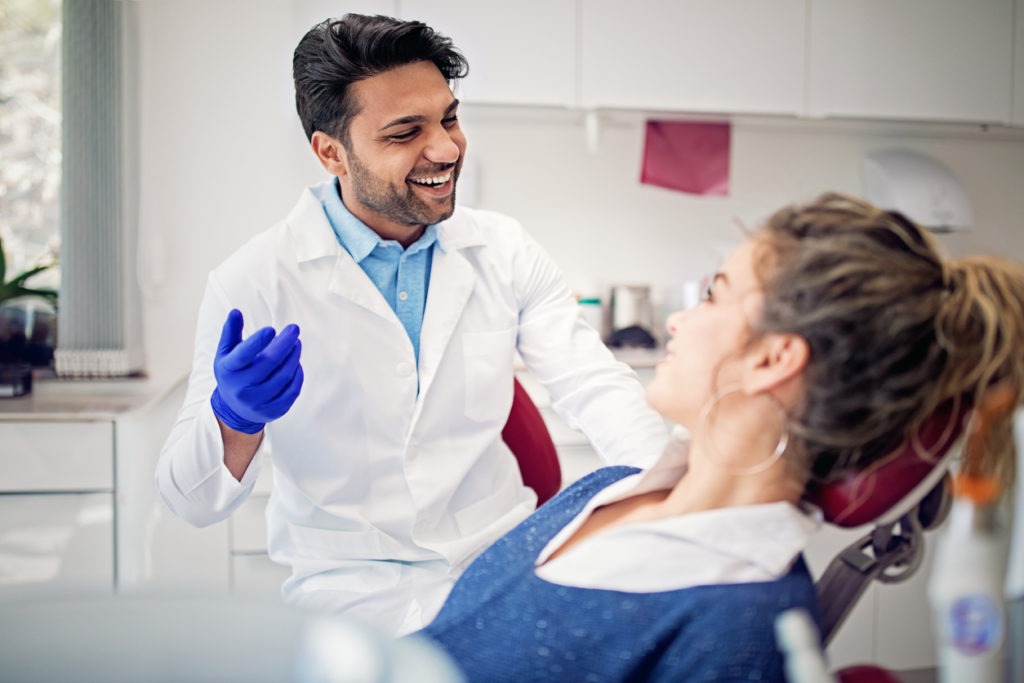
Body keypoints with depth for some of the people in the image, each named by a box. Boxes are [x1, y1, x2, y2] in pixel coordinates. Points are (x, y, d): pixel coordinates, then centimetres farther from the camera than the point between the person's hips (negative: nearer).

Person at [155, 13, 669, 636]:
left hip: (501, 561, 3)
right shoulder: (255, 281, -11)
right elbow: (194, 501, -12)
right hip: (352, 589, -2)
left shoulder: (505, 251, 0)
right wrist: (235, 418, -35)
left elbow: (596, 387, -6)